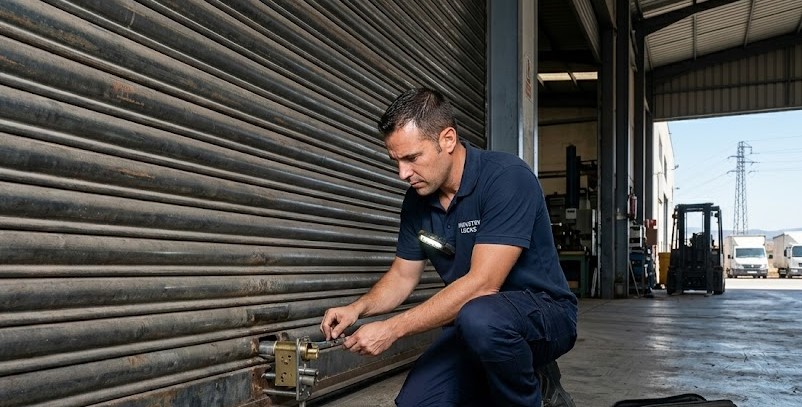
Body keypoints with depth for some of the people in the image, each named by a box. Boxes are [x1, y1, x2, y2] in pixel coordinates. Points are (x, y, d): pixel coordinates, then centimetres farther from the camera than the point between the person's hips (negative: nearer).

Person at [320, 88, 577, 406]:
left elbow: (482, 284, -30)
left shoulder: (507, 178, -24)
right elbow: (402, 275, 8)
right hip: (473, 328, 6)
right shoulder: (417, 200, -2)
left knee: (479, 316, -37)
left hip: (543, 312, -6)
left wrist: (392, 329, -29)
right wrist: (357, 308, -12)